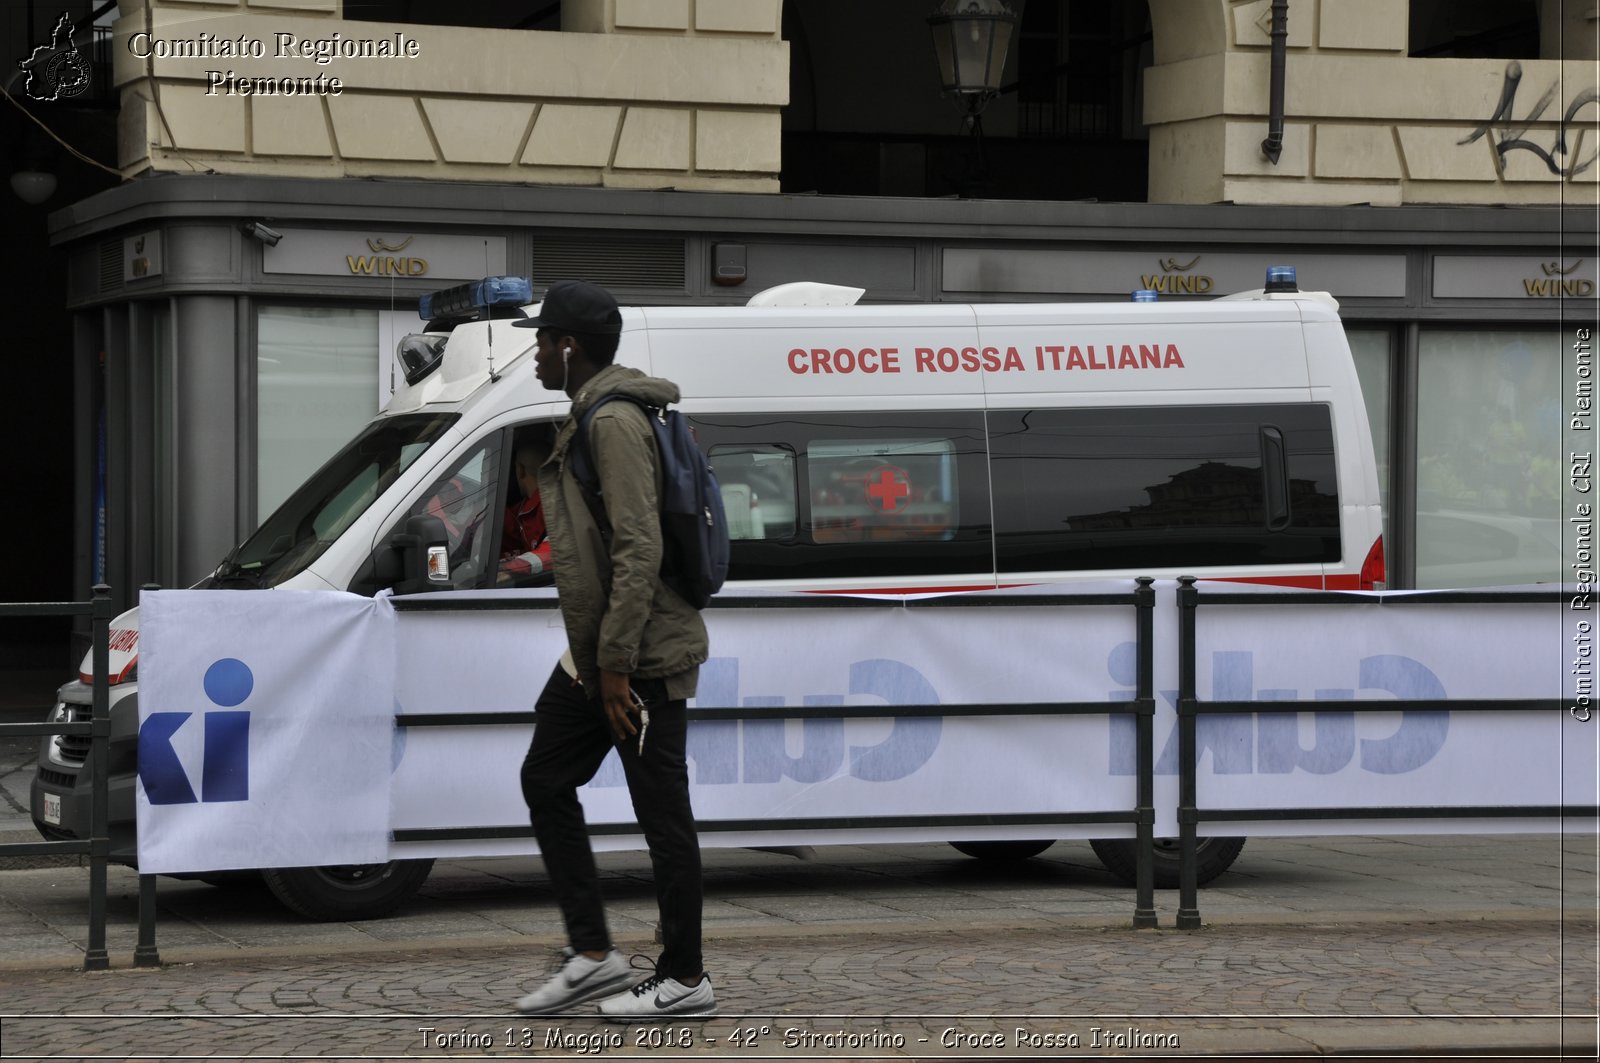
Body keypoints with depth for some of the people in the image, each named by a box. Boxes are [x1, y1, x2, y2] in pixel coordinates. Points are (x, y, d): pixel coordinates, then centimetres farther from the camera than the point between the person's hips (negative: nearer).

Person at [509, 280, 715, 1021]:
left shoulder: (615, 422, -17)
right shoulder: (590, 417, 15)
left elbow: (639, 549, -23)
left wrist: (616, 662, -23)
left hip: (643, 655, -11)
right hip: (595, 652, 11)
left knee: (662, 812, -3)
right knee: (545, 782, 13)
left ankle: (684, 980, 4)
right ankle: (592, 954, 16)